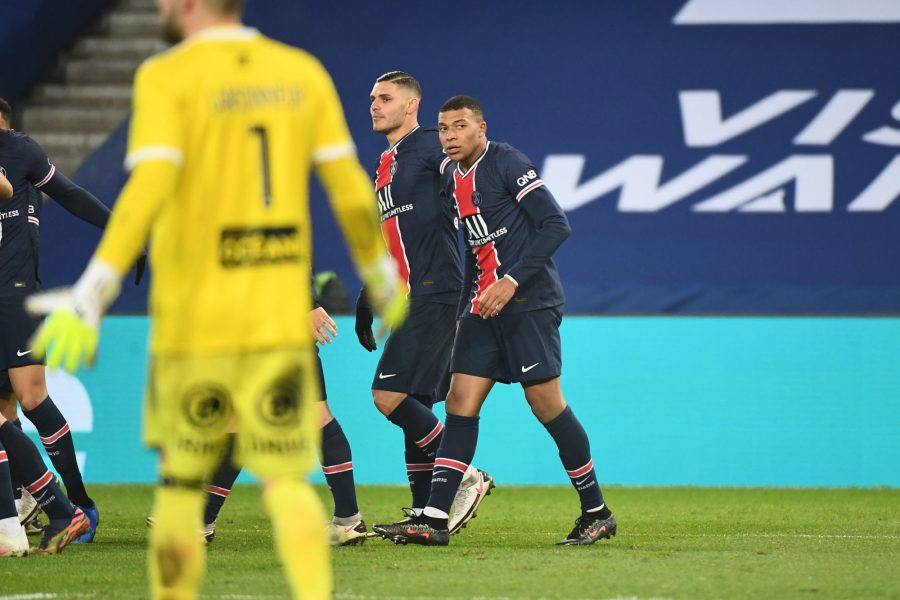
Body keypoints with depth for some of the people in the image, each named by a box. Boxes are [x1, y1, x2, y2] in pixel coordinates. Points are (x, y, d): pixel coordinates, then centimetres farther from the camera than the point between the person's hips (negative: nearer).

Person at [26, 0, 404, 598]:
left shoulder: (167, 77, -7)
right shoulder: (303, 72, 6)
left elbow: (148, 189, -20)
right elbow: (352, 191, 6)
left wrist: (93, 293, -24)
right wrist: (384, 279, 21)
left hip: (192, 319, -3)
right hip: (281, 320, 3)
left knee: (181, 483, 12)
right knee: (286, 481, 3)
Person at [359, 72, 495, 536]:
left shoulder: (429, 147, -6)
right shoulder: (384, 166, 22)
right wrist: (366, 303, 27)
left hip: (432, 293, -9)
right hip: (407, 300, 9)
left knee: (390, 396, -16)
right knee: (413, 405, 7)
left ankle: (465, 477, -8)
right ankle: (424, 511, 9)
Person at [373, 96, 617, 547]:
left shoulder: (506, 164, -9)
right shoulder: (455, 181, 15)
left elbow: (556, 225, -15)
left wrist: (513, 281, -20)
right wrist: (463, 312, 20)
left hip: (529, 302, -8)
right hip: (484, 305, 8)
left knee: (546, 403, -6)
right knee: (460, 403, -2)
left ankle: (596, 512, 7)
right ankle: (433, 521, -7)